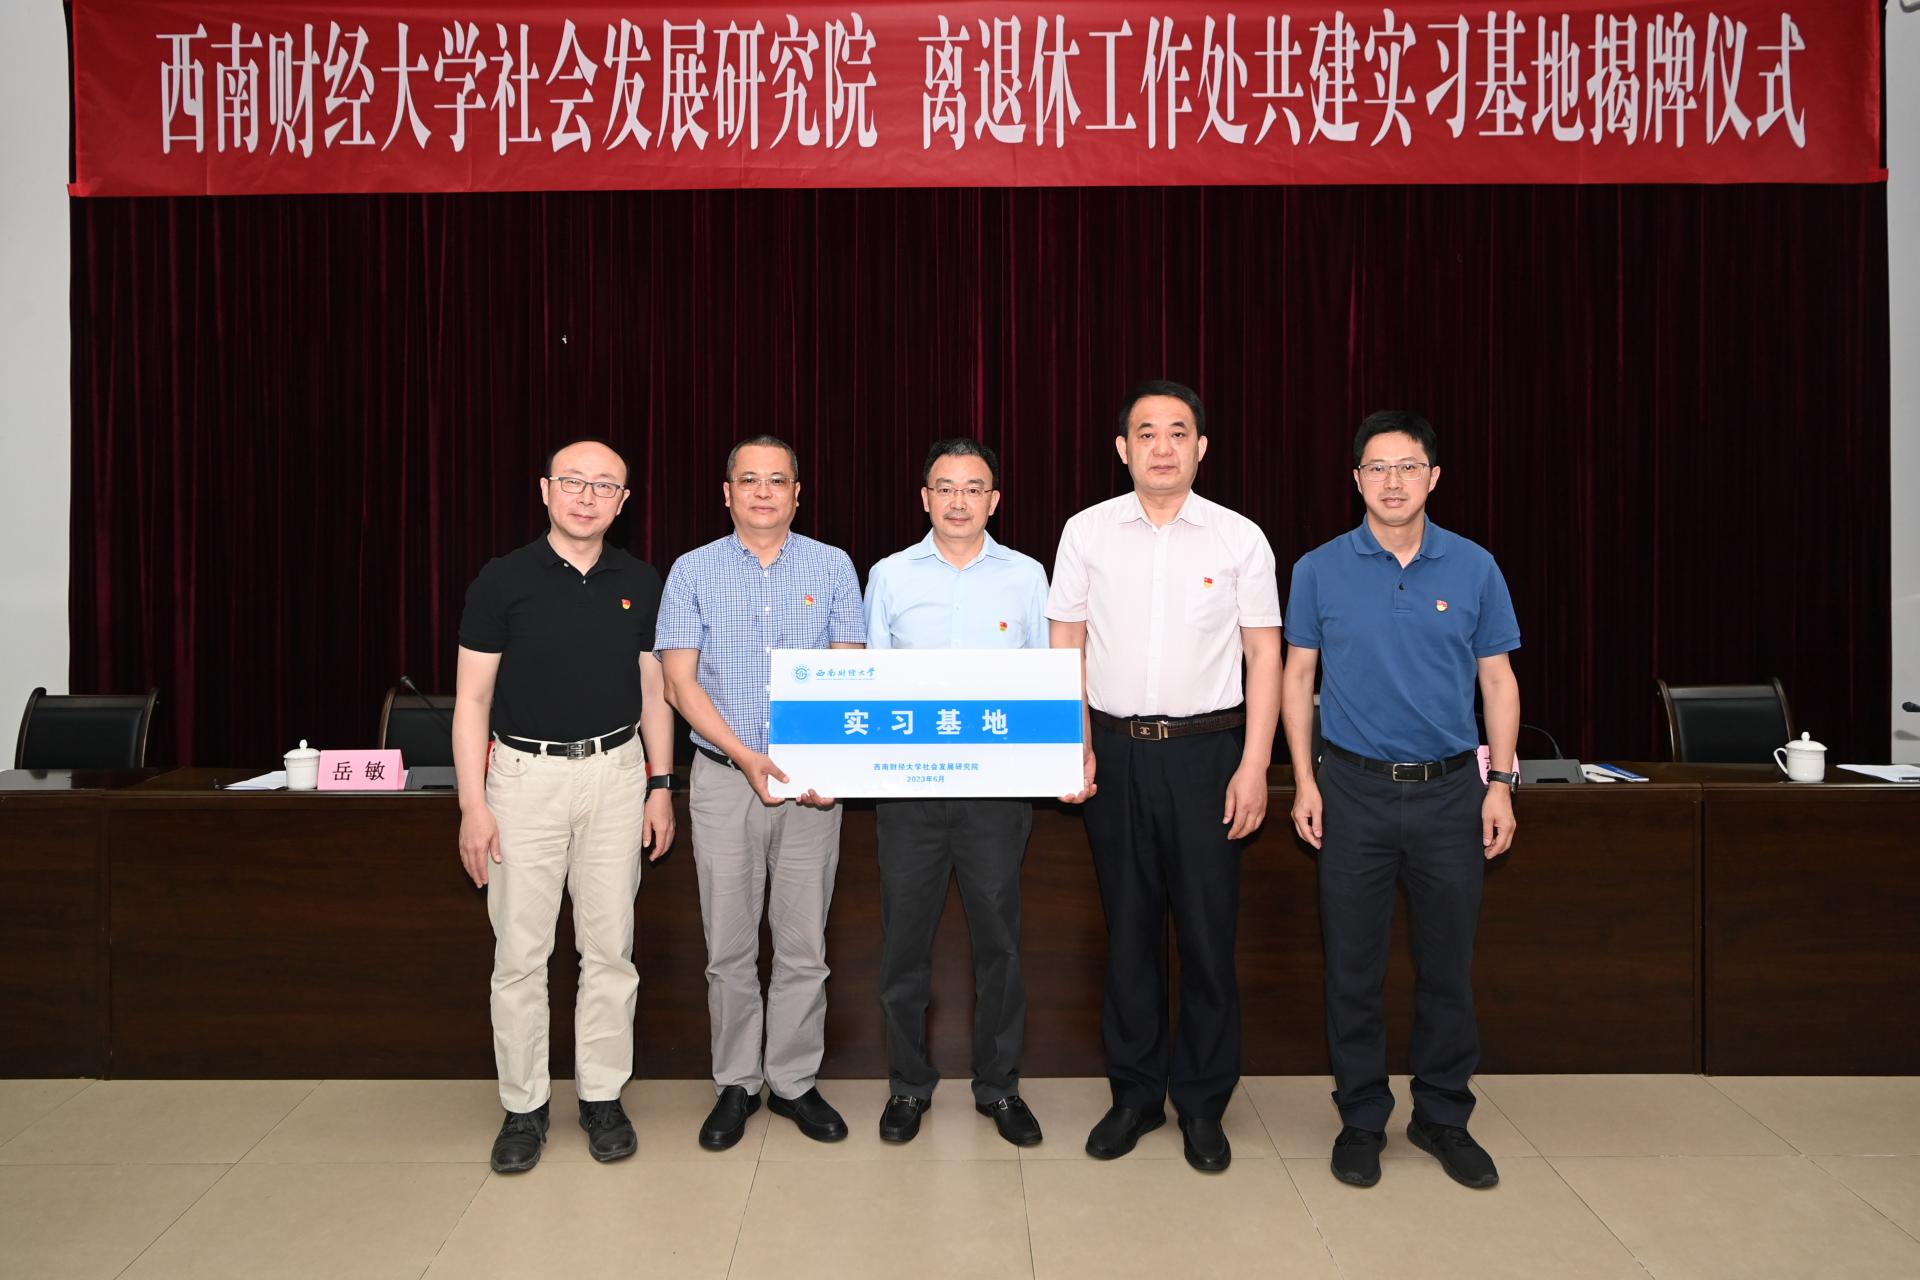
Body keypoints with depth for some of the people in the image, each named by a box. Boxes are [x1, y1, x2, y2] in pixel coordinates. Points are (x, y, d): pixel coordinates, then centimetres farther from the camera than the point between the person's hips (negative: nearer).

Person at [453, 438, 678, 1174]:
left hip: (615, 774, 2)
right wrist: (472, 804, -9)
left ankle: (602, 1097, 22)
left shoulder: (639, 583, 4)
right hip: (526, 776, -2)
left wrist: (661, 784, 4)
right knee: (520, 952, 3)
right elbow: (472, 699, -4)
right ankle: (524, 1106, 19)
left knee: (609, 948, 8)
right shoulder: (503, 580, -4)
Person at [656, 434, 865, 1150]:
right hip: (724, 777, 0)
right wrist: (748, 757, -13)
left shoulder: (832, 568, 6)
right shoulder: (694, 572, 4)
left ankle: (794, 1081, 21)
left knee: (804, 944, 6)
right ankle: (736, 1083, 22)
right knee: (730, 946, 7)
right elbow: (680, 681, -2)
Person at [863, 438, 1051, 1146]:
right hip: (908, 786, 0)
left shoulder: (1026, 576, 6)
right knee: (905, 936, 7)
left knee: (998, 937, 8)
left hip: (998, 785, 0)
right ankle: (909, 1083, 25)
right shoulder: (890, 576, 6)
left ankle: (999, 1085, 24)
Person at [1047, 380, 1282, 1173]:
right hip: (1116, 750, 1)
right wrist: (1073, 747, -3)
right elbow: (1065, 646, 6)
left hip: (1206, 751, -1)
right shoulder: (1087, 532, 3)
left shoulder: (1240, 538, 0)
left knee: (1208, 933, 4)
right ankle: (1134, 1094, 26)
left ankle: (1202, 1105, 22)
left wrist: (1254, 765, -7)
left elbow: (1264, 654, 0)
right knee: (1128, 929, 11)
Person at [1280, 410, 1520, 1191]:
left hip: (1451, 791, 1)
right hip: (1355, 790, -1)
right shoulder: (1320, 570, 0)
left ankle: (1443, 1118, 27)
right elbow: (1299, 676, 4)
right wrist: (1304, 781, -3)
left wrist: (1500, 785, -1)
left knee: (1448, 965, 10)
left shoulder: (1474, 568, 2)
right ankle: (1361, 1118, 22)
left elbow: (1498, 681, 6)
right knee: (1353, 968, 7)